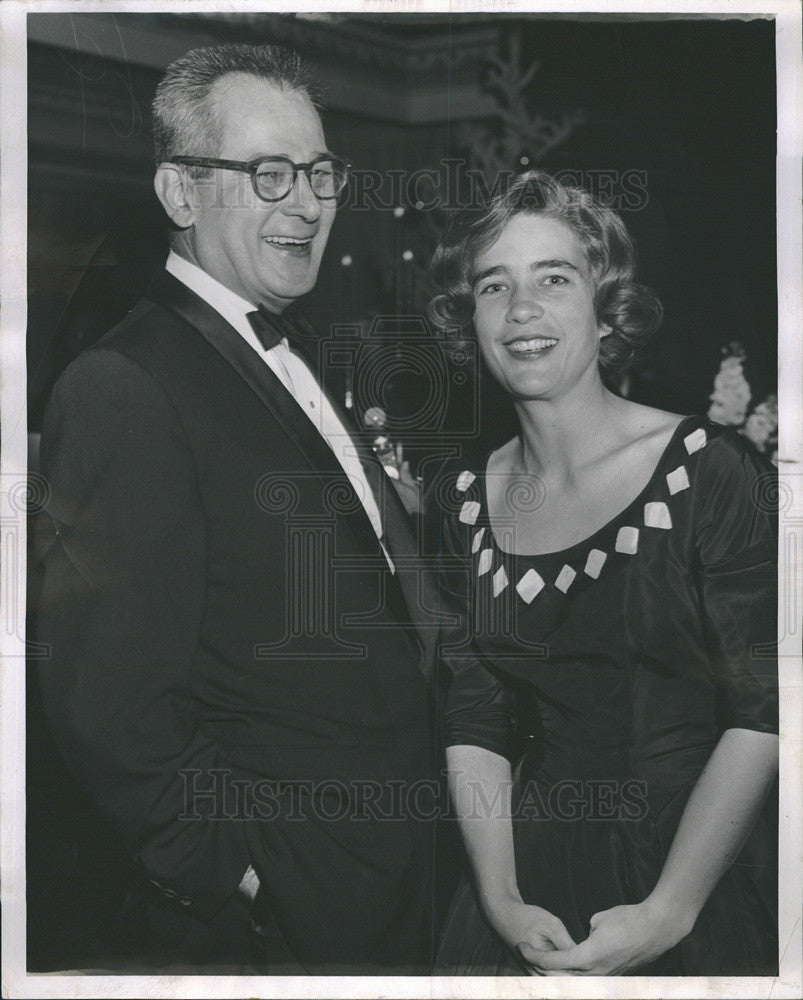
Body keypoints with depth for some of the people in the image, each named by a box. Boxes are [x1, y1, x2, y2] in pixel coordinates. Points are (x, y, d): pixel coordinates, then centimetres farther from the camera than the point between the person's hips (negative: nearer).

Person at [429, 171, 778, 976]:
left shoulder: (709, 471, -11)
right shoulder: (465, 498, 1)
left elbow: (760, 714, -14)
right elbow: (474, 721, 0)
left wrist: (666, 913, -16)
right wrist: (504, 902, -10)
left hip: (705, 888, -3)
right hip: (538, 890, 3)